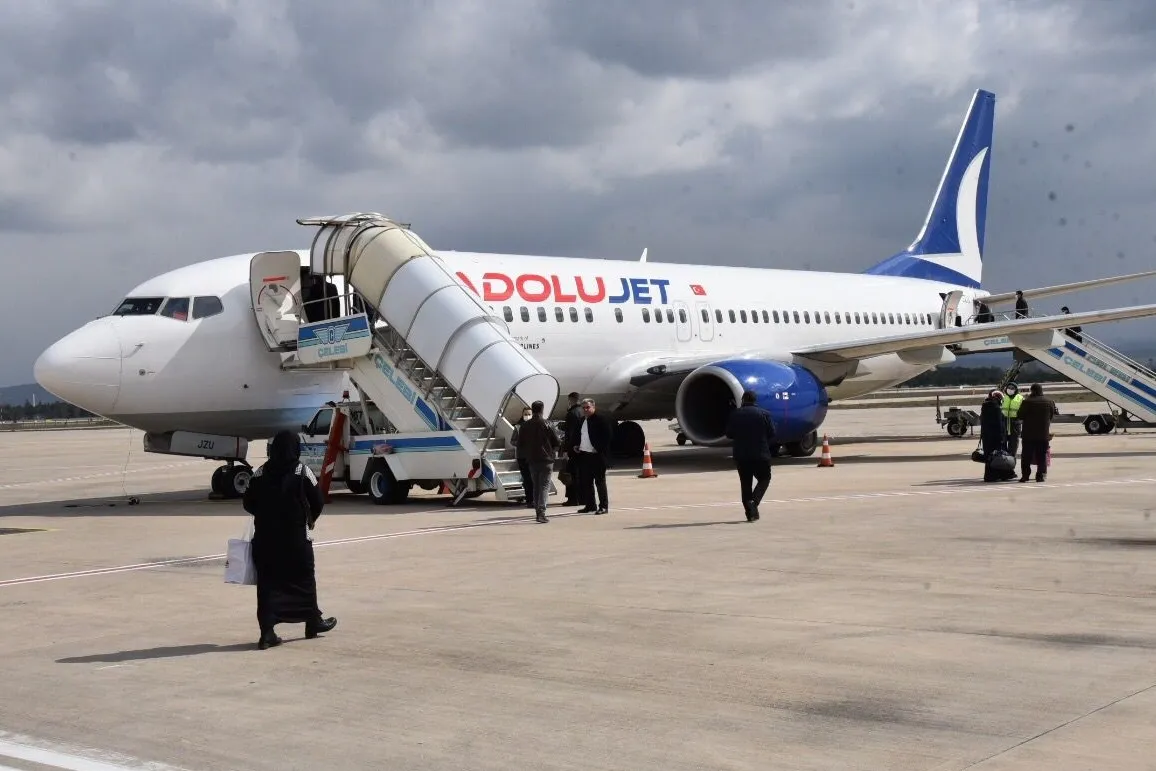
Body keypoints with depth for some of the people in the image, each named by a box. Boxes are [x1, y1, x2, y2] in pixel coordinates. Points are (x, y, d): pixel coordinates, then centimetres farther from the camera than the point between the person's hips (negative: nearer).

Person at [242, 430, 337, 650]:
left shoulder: (260, 473, 0)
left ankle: (267, 632, -3)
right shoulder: (302, 472, -8)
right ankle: (313, 622, 28)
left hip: (264, 538, 2)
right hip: (297, 539, -2)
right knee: (304, 579, 14)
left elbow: (248, 503, 4)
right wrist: (309, 520, 16)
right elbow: (317, 503, -4)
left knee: (267, 582, 4)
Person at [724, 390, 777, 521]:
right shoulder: (764, 414, -4)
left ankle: (750, 513, 8)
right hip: (761, 454, -2)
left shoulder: (735, 414, -1)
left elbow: (729, 434, 3)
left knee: (745, 483, 11)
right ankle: (754, 501, -11)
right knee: (764, 479, 14)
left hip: (740, 455, 2)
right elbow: (772, 434, -3)